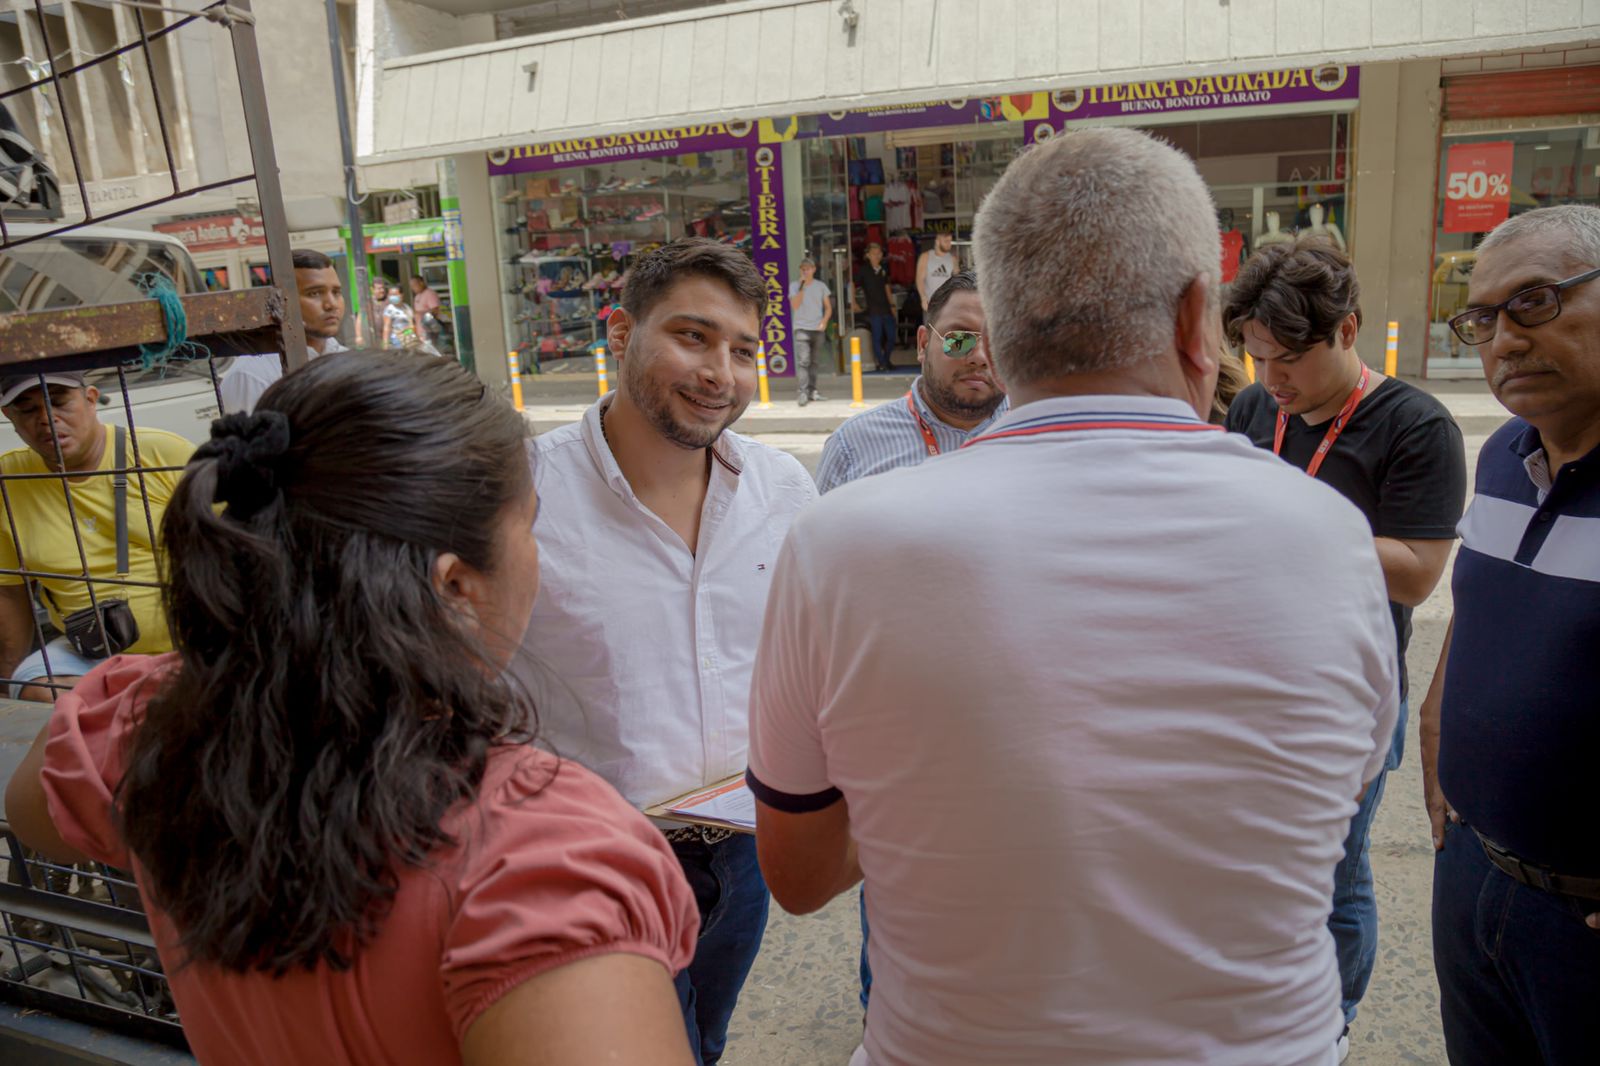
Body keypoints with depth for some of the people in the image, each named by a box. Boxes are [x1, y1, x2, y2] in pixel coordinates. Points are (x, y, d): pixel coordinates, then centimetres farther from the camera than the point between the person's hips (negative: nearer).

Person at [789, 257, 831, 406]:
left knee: (814, 361, 7)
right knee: (803, 361, -13)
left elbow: (828, 307, 9)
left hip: (818, 329, 3)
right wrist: (802, 287, -13)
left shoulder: (821, 286, 9)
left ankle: (812, 391, 13)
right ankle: (803, 393, -17)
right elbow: (795, 305, -9)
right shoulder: (794, 285, 4)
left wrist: (824, 321, -7)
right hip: (802, 328, -3)